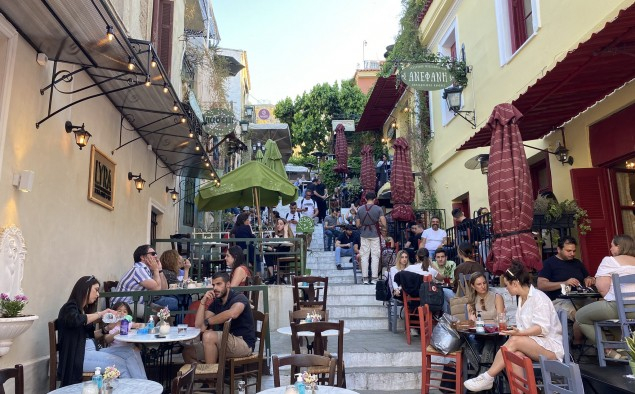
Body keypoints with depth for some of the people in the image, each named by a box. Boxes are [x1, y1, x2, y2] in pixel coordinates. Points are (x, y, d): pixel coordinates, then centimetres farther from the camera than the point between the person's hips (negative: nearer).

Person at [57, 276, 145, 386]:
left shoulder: (85, 309, 20)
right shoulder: (70, 307, -5)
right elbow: (76, 320, -30)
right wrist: (100, 314, -20)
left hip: (92, 351, 8)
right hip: (78, 355, -8)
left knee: (129, 352, -11)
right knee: (119, 364, -21)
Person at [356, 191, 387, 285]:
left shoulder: (360, 209, 2)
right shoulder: (378, 209, -4)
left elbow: (358, 225, 3)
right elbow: (383, 223, -12)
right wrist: (383, 229, 7)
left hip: (364, 235, 2)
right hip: (375, 235, -2)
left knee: (364, 256, 6)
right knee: (375, 256, 4)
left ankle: (365, 278, 6)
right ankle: (374, 278, 2)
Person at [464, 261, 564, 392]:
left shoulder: (538, 297, -11)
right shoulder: (522, 298, 14)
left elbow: (542, 328, -20)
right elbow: (527, 326, 11)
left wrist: (519, 333, -33)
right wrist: (515, 331, -8)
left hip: (551, 346, -6)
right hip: (532, 344, 6)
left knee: (514, 341, -29)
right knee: (516, 353, -27)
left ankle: (487, 378, -23)